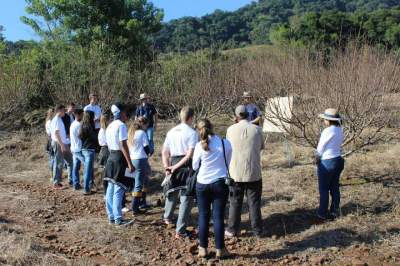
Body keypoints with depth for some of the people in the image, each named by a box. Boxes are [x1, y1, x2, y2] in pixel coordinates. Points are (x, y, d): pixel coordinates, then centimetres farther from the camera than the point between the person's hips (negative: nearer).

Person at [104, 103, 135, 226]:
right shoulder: (121, 125, -13)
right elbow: (123, 145, -19)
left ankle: (111, 217, 19)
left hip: (111, 157, 9)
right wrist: (130, 163, -19)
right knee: (119, 190, -5)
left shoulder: (109, 126, 15)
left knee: (111, 190, 12)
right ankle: (118, 219, -1)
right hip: (119, 158, -9)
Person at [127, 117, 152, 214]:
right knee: (138, 184, -3)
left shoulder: (131, 133, 12)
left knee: (144, 180, 22)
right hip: (141, 160, -7)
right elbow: (146, 148, -8)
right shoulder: (142, 133, -9)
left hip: (132, 160, 7)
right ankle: (135, 208, -1)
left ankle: (142, 201, 28)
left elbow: (128, 147, 14)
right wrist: (147, 153, 10)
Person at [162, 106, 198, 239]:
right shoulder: (192, 132, -10)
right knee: (186, 198, 1)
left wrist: (167, 167, 1)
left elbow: (164, 152, 7)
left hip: (173, 163, 7)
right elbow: (190, 154, -18)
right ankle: (180, 231, 2)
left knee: (173, 191, 28)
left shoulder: (171, 131, 8)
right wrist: (176, 167, -13)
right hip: (186, 166, -7)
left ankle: (167, 217, 50)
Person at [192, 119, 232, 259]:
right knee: (218, 216, 6)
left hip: (202, 184, 0)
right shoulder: (226, 143, -5)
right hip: (220, 183, 0)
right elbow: (228, 162, 7)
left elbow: (195, 166, 3)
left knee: (203, 216, 11)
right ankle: (220, 249, 14)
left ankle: (203, 248, 18)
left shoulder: (199, 146, -7)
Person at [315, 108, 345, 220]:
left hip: (327, 163, -8)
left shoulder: (328, 131, -20)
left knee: (323, 189, 4)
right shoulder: (339, 130, 5)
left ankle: (323, 213, 11)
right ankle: (334, 212, 24)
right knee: (335, 188, 15)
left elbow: (320, 148, -13)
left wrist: (317, 160, 5)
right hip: (338, 160, 8)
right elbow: (338, 145, 9)